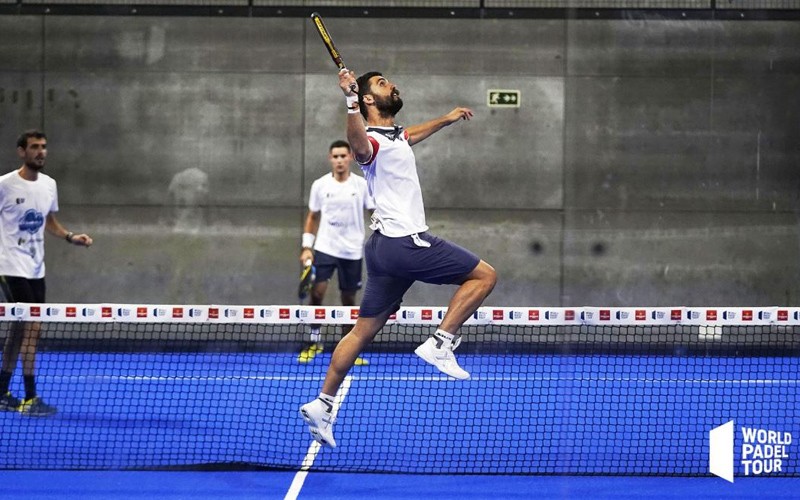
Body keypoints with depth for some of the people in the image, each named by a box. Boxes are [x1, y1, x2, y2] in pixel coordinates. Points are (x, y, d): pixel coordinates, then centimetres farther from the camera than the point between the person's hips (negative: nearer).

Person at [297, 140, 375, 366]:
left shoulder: (362, 185, -2)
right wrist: (306, 247, 2)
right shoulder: (320, 185, 1)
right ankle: (314, 341, 4)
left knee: (349, 299, 6)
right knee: (317, 292, -12)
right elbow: (312, 217, 10)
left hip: (352, 252, 0)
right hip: (324, 248, 0)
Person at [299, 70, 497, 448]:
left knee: (363, 331, 9)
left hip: (386, 247, 9)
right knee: (484, 275, -2)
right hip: (405, 242, -9)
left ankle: (322, 405, 8)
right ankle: (439, 344, -7)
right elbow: (358, 145, -40)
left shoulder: (396, 135, 17)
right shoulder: (372, 141, -13)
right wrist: (351, 103, -55)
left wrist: (445, 120, 52)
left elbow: (410, 136, 43)